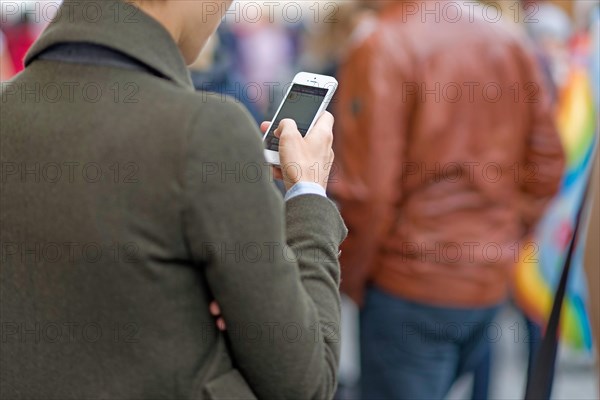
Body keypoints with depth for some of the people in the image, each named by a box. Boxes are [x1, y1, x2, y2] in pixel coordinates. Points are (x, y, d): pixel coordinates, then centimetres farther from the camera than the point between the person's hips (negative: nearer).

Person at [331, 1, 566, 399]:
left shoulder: (382, 51, -14)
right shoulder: (510, 42, 3)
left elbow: (367, 193, -17)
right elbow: (547, 167, 5)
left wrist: (349, 277, -2)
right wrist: (505, 244, 16)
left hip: (411, 286, -6)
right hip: (492, 284, 6)